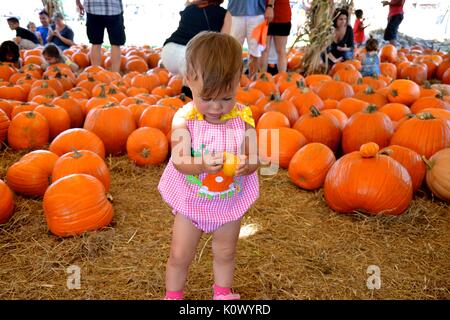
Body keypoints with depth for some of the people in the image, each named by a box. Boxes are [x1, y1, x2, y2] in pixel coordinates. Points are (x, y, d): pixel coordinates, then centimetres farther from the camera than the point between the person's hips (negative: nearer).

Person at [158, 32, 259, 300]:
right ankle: (173, 295, 41)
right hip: (191, 200, -1)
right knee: (179, 256, 13)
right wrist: (201, 165, -44)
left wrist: (246, 164, -36)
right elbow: (179, 160, -24)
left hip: (231, 201, 2)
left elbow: (254, 158, -13)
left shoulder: (243, 117, -15)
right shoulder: (185, 118, -19)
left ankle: (223, 292, 49)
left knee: (225, 253, 22)